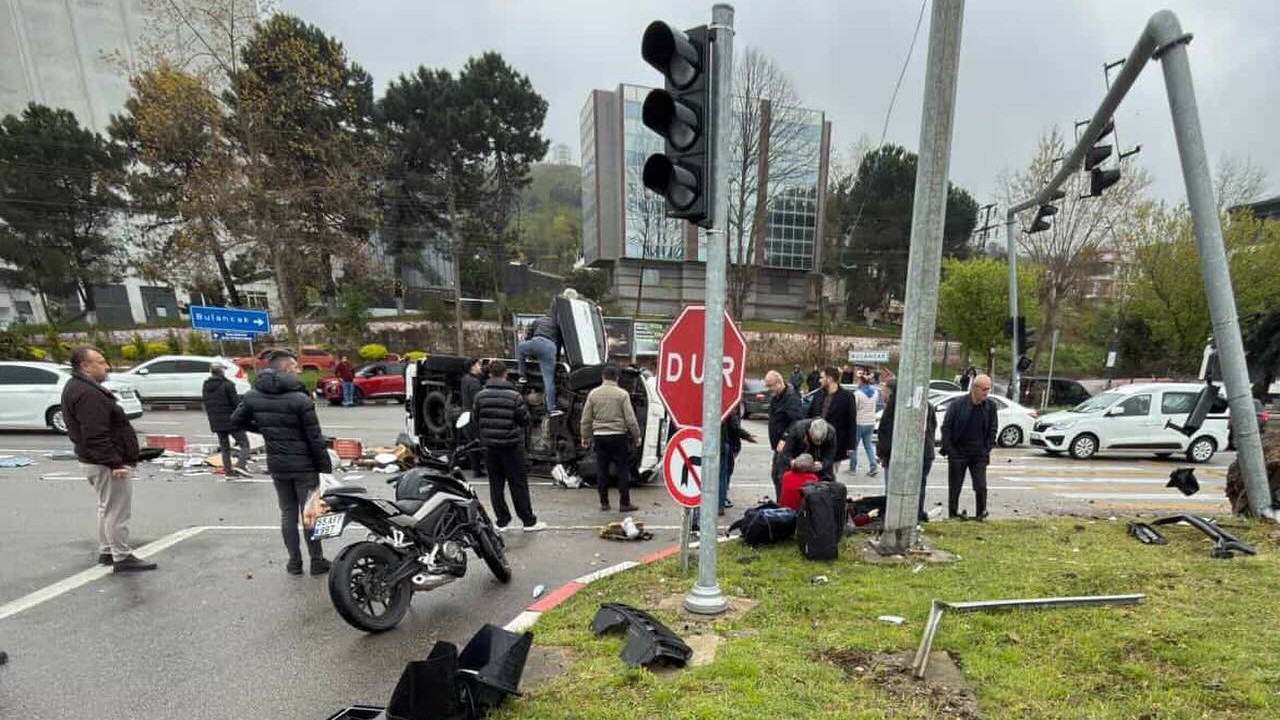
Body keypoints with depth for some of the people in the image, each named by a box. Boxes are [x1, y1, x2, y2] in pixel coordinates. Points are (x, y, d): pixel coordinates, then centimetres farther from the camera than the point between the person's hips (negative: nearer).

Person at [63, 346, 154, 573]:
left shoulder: (78, 387, 13)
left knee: (107, 507, 21)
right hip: (107, 464, -11)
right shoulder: (87, 394, -22)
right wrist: (115, 463, -26)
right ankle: (122, 557, 5)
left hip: (96, 461, 11)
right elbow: (96, 436, -27)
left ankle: (106, 552, 32)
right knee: (118, 511, -3)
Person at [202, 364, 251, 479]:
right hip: (231, 421, -7)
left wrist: (212, 418, 21)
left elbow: (205, 404, 14)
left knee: (224, 447, 15)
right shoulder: (227, 384, -13)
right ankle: (241, 465, -18)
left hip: (216, 422, 7)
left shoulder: (205, 386, 9)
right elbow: (237, 402, -14)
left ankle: (228, 471, 15)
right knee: (244, 443, -1)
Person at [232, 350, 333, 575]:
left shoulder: (252, 396, -1)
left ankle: (294, 561, 22)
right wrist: (326, 467, -8)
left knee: (288, 513, 15)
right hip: (304, 466, -5)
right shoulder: (300, 399, -18)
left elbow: (236, 421, 13)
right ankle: (317, 561, 14)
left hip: (277, 465, 5)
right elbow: (315, 438, -16)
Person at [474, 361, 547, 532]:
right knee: (518, 484, 4)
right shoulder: (514, 395, -13)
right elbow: (524, 421, -7)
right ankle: (529, 521, 9)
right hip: (511, 445, -3)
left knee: (496, 484, 12)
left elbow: (475, 421, 5)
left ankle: (502, 520, 17)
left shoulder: (480, 395, -2)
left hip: (490, 446, 3)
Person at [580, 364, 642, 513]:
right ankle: (624, 503, 8)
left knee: (601, 470, 9)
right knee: (622, 470, 5)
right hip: (618, 435, -3)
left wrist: (585, 437, 16)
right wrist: (637, 436, 3)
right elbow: (630, 418, -6)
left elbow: (586, 419, 6)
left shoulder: (593, 394, 3)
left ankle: (604, 503, 15)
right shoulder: (622, 394, -5)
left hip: (599, 436, 3)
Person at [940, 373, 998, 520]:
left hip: (979, 455, 2)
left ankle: (981, 515, 11)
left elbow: (992, 430, 9)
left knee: (981, 487, -3)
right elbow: (946, 428, -3)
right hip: (958, 454, -2)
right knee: (954, 488, 5)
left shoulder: (991, 406, 1)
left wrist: (987, 450, 1)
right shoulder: (958, 405, -8)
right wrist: (949, 450, -8)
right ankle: (953, 517, 15)